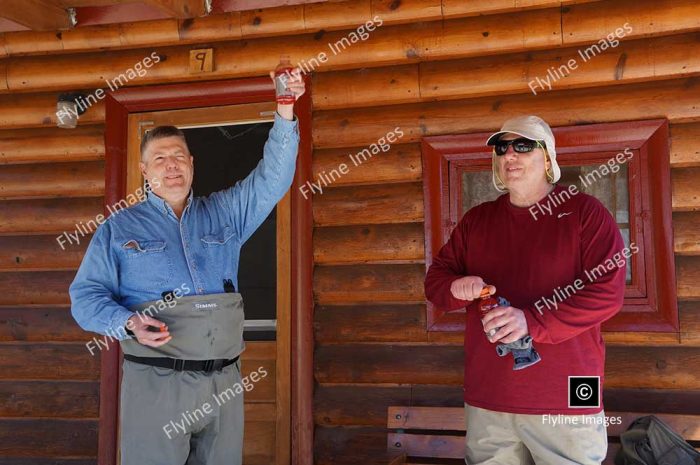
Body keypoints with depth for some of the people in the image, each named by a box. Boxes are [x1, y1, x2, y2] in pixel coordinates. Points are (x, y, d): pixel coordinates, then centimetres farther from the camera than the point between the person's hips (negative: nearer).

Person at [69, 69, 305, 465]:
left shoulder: (224, 213, 13)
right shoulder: (119, 228, 7)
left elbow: (272, 178, 2)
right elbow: (86, 295, 4)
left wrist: (286, 113, -12)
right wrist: (129, 323, -17)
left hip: (225, 384, 3)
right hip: (155, 384, -2)